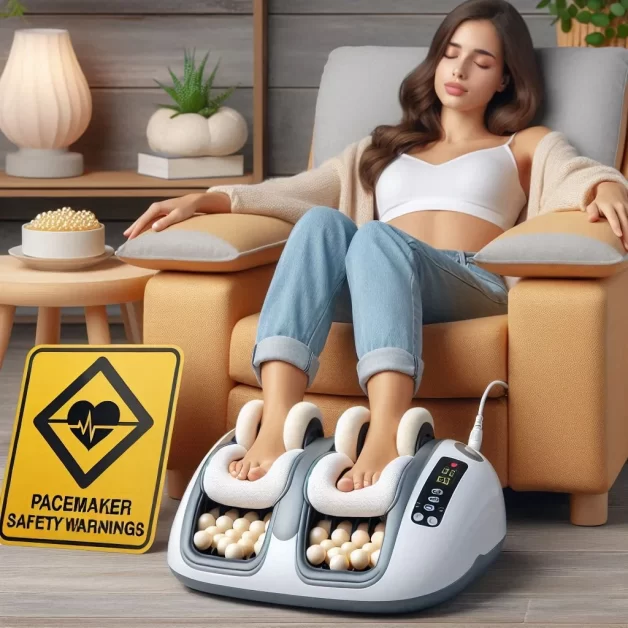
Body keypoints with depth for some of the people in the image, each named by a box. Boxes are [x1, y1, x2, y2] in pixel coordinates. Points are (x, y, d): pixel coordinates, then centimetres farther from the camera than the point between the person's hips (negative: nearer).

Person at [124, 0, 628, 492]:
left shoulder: (524, 145, 27)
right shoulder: (384, 147, 35)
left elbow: (579, 174, 5)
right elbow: (298, 193, 21)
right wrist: (209, 198, 4)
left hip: (474, 285, -2)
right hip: (373, 285, 3)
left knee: (376, 238, -36)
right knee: (322, 222, -31)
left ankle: (386, 439, -62)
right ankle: (275, 428, -52)